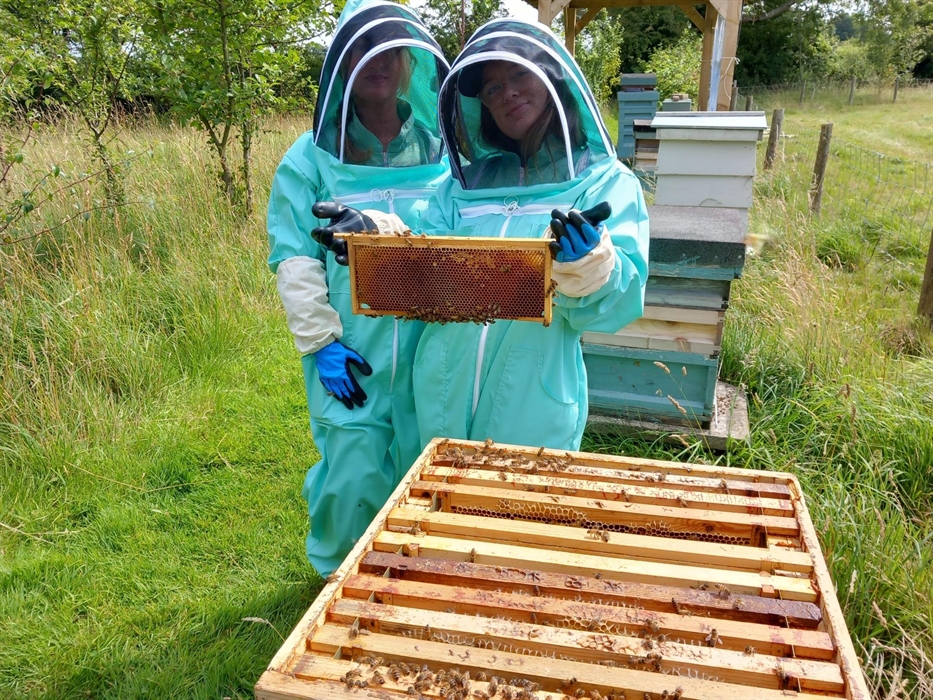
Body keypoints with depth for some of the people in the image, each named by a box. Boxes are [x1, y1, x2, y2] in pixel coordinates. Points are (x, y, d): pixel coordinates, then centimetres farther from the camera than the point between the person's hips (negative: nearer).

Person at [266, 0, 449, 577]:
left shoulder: (442, 152, 6)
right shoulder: (311, 158, 0)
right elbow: (294, 260, -4)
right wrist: (323, 343, -10)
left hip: (428, 351, 2)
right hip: (350, 357, -2)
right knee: (353, 477, 2)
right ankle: (338, 573, 31)